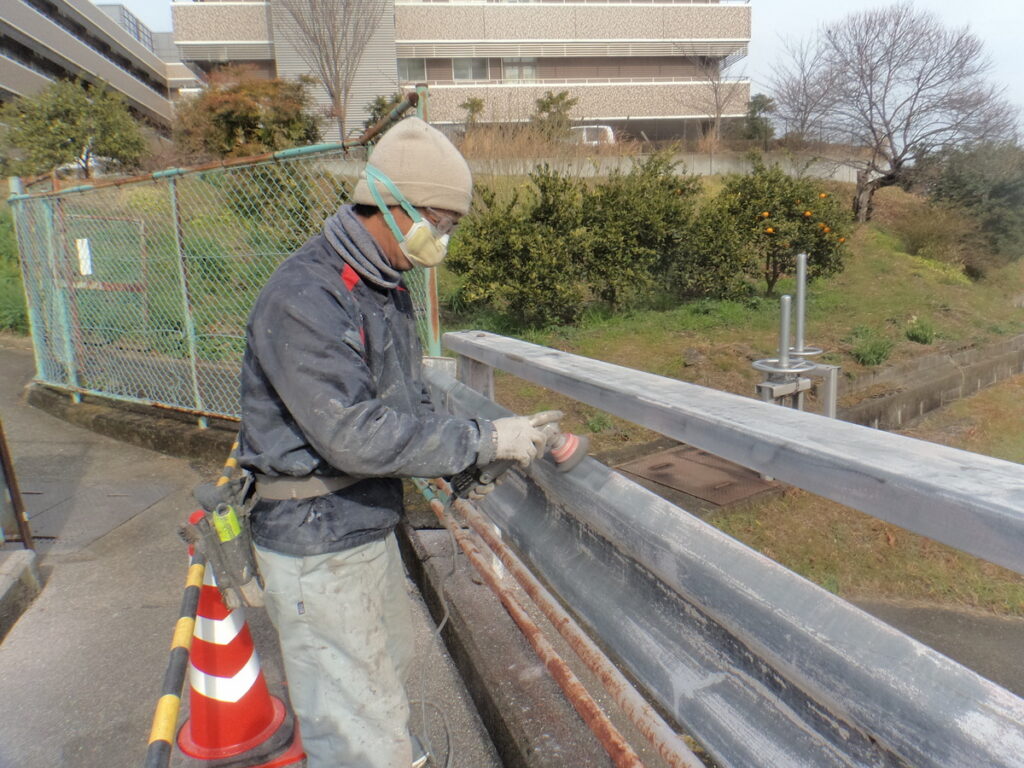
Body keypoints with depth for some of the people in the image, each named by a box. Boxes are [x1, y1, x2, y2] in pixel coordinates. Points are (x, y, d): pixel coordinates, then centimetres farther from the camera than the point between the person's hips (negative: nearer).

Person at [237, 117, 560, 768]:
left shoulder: (387, 288, 6)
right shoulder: (303, 298, -25)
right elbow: (357, 433, -30)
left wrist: (458, 466, 0)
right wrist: (484, 440, -24)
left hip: (370, 524, 9)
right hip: (317, 544, -9)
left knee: (389, 665, 29)